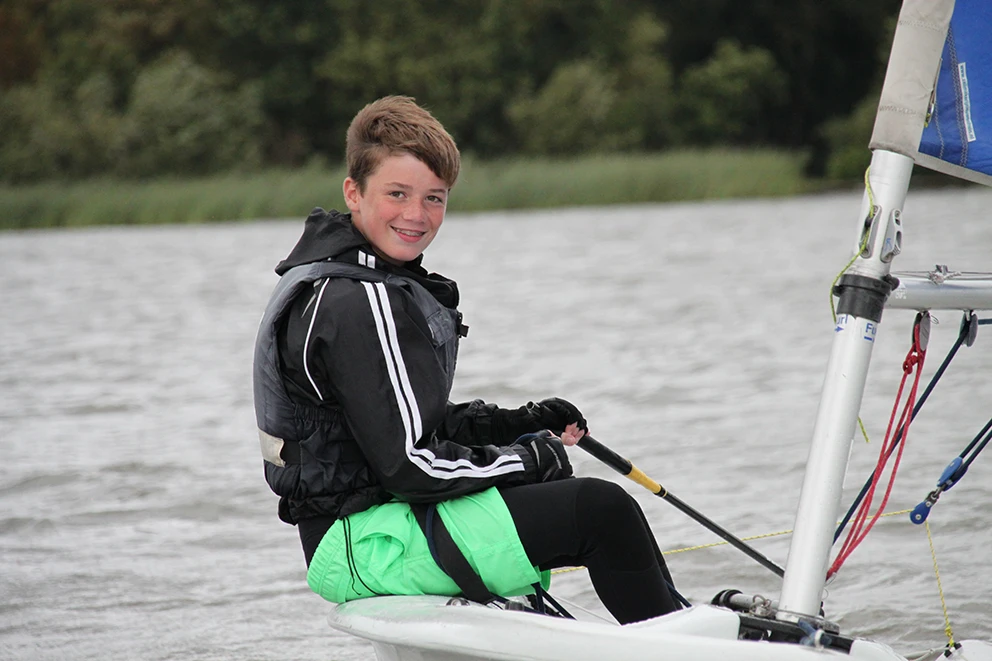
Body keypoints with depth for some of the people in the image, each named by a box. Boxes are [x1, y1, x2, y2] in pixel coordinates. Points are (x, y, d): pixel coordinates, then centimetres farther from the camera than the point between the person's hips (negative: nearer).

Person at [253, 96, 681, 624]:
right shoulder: (360, 306, -20)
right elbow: (410, 465, -24)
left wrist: (521, 425, 8)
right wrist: (534, 456, -11)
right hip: (365, 546, -11)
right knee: (603, 509, -14)